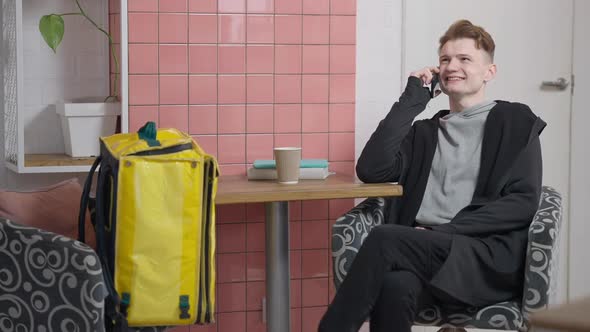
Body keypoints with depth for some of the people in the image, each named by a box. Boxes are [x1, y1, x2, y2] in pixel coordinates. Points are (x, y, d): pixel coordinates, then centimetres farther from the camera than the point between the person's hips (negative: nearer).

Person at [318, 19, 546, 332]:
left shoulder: (515, 121, 13)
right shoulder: (423, 132, 26)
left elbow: (523, 203, 0)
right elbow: (370, 170, 8)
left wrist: (443, 232, -10)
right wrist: (411, 101, 9)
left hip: (490, 257, -3)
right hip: (426, 253, 3)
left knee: (384, 238, -31)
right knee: (394, 286, -36)